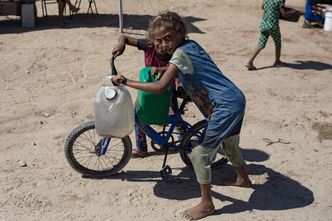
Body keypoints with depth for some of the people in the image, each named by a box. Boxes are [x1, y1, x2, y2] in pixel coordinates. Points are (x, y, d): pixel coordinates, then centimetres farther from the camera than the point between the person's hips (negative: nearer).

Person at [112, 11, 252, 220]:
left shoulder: (180, 54, -18)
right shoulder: (192, 44, 8)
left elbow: (160, 87, -26)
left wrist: (126, 81, -19)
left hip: (226, 107, -10)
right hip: (236, 100, 10)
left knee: (199, 155, -1)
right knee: (230, 144, 31)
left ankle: (207, 204, 12)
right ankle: (243, 179, 55)